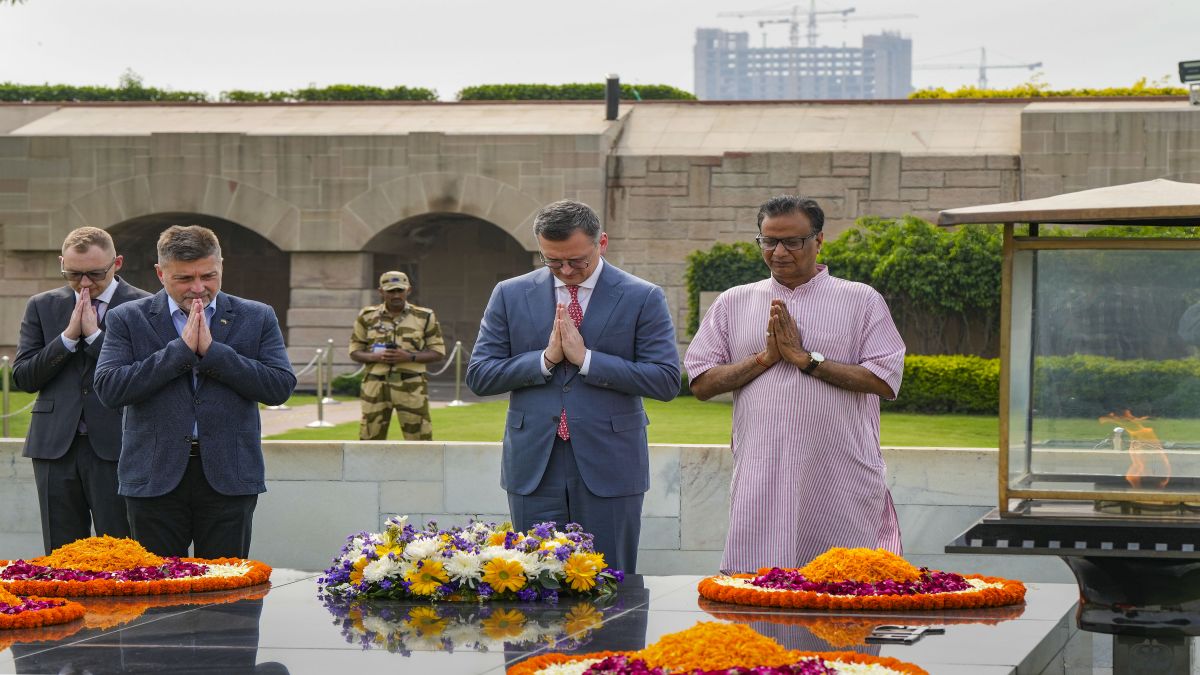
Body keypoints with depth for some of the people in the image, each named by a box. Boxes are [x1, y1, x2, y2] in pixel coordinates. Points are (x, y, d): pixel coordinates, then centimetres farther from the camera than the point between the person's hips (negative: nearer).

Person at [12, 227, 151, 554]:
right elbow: (22, 377, 4)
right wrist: (68, 337, -7)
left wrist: (95, 335, -12)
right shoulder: (42, 306, 11)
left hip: (115, 446, -3)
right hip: (56, 446, 3)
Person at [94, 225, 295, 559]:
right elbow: (108, 388, -8)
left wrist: (212, 350, -11)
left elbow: (281, 386, -3)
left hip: (228, 478, 0)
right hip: (155, 478, 0)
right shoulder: (128, 319, 4)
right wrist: (181, 349, -12)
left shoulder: (257, 318, 7)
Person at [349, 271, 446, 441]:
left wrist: (409, 357, -13)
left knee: (419, 438, -5)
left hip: (411, 386, -2)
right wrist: (375, 357, -11)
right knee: (371, 438, 3)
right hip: (376, 385, 2)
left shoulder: (424, 317, 4)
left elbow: (438, 352, 4)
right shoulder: (367, 316, 7)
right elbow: (355, 351, 10)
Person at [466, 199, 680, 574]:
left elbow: (666, 380, -7)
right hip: (534, 468, 2)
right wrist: (546, 358, -11)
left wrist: (585, 357, -14)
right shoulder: (511, 295, 7)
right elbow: (479, 375, 4)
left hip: (609, 469, -2)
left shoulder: (643, 298, 0)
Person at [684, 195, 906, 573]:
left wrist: (806, 358, -8)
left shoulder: (862, 301, 6)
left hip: (841, 484, -2)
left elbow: (885, 381, -4)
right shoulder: (734, 303, 14)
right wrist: (765, 358, -5)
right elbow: (701, 383, 8)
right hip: (761, 481, 2)